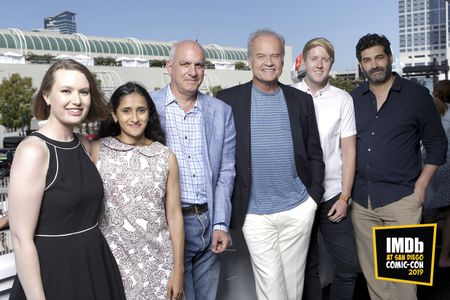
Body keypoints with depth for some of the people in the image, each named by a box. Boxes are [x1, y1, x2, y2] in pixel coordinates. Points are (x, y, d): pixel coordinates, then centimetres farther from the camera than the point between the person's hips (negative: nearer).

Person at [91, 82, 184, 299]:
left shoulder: (166, 156, 0)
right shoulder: (97, 150, -3)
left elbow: (174, 215, 1)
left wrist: (178, 269, -1)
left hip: (157, 261, 1)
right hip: (113, 258, 0)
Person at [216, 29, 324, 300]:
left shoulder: (301, 100, 6)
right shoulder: (229, 99, -3)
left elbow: (314, 153, 11)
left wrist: (314, 194, 3)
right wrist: (229, 204, -3)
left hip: (299, 209, 3)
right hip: (255, 213, -2)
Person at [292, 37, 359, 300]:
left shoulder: (343, 99, 1)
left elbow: (349, 150, 2)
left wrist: (344, 197, -3)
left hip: (332, 194, 1)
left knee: (349, 264, 4)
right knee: (307, 266, 12)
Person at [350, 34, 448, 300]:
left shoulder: (417, 95, 0)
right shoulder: (353, 99, 9)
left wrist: (421, 186, -5)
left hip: (401, 198, -3)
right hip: (361, 200, 3)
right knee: (372, 272, 11)